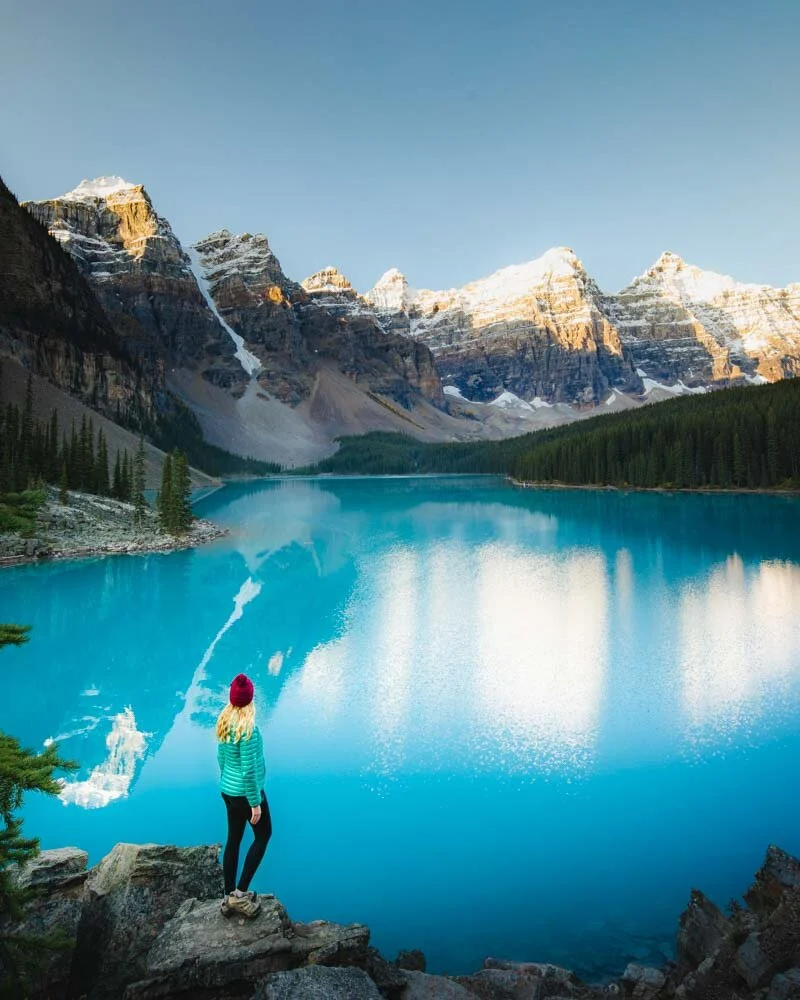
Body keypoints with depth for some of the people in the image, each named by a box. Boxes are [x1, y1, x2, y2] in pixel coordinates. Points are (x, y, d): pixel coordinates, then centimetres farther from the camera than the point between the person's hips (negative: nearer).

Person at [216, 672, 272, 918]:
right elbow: (249, 770, -24)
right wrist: (255, 803, -16)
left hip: (228, 791, 7)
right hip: (245, 793, -7)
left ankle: (229, 897, 28)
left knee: (233, 840, 17)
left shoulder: (224, 722, -3)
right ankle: (240, 894, 11)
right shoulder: (248, 729, -27)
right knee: (263, 835, 13)